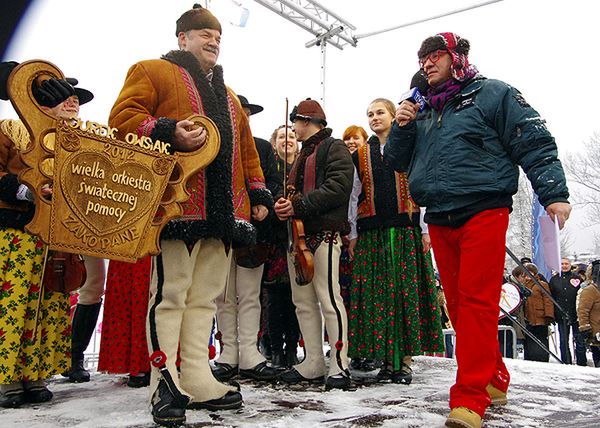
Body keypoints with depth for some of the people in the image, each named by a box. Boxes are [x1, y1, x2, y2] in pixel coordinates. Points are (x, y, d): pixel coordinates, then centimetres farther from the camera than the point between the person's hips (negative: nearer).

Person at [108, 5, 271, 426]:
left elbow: (247, 149, 27)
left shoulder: (228, 95, 29)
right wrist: (168, 133, -19)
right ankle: (165, 384, 3)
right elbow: (122, 116, -3)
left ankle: (198, 381, 12)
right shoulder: (153, 72, 10)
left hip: (223, 210, 7)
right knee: (170, 293, -5)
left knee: (204, 297, 6)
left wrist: (258, 194, 17)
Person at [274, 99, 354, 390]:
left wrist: (299, 205, -17)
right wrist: (283, 205, 1)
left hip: (324, 232, -9)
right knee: (303, 300, 7)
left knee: (328, 297, -11)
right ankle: (313, 364, 13)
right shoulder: (302, 155, 28)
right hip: (298, 233, 9)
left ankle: (339, 366, -3)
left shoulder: (334, 147, 1)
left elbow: (338, 186, -14)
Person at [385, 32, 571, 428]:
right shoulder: (423, 111, 19)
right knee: (458, 303, 8)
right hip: (439, 221, 6)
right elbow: (399, 160, 21)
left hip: (483, 213, -6)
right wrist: (402, 127, 3)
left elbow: (535, 143, -3)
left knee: (477, 302, -10)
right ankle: (494, 379, 23)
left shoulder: (492, 94, 3)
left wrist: (554, 194, -14)